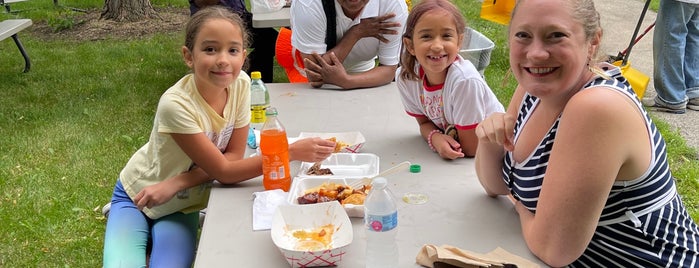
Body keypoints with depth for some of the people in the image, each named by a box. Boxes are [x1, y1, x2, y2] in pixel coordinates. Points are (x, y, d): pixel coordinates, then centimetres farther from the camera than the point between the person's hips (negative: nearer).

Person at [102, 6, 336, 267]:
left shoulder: (240, 84, -18)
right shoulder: (176, 104, -33)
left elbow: (234, 155, -12)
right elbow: (223, 171, -28)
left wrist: (175, 183, -25)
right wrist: (292, 152, -33)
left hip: (183, 206, 3)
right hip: (139, 196, -3)